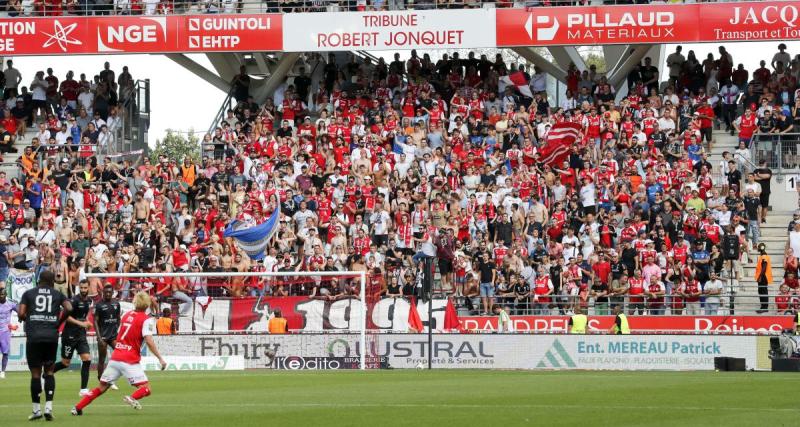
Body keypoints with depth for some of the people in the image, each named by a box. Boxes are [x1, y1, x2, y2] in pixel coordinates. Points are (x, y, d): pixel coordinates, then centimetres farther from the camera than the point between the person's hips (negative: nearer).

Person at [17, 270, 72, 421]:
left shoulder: (28, 294, 9)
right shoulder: (57, 294, 12)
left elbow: (21, 314, -2)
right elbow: (68, 308, -4)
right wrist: (58, 322, 10)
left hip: (34, 336, -1)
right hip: (52, 335, 1)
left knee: (35, 373, 4)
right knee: (49, 371, 12)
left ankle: (36, 410, 5)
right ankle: (48, 407, -1)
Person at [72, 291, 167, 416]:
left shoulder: (126, 315, 14)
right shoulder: (146, 319, -5)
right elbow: (149, 341, -16)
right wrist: (160, 358, -13)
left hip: (115, 358, 6)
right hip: (130, 361, -6)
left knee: (102, 387, 16)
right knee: (146, 389, -3)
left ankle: (77, 408, 10)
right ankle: (133, 398, -34)